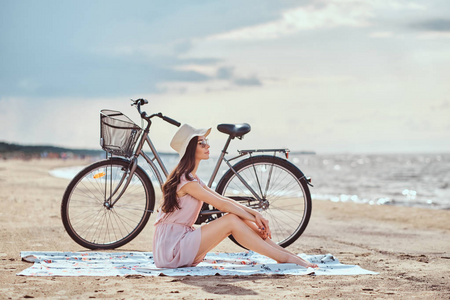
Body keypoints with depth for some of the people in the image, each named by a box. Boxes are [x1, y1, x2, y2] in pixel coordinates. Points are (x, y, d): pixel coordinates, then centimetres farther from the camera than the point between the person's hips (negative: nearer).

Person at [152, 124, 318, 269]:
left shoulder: (192, 178, 15)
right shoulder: (186, 181, -16)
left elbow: (224, 200, 10)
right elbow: (221, 204, -14)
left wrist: (255, 214, -3)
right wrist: (253, 218, -6)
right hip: (171, 247, -9)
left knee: (239, 216, -1)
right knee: (232, 220, -17)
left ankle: (285, 253, -2)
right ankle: (283, 258, -14)